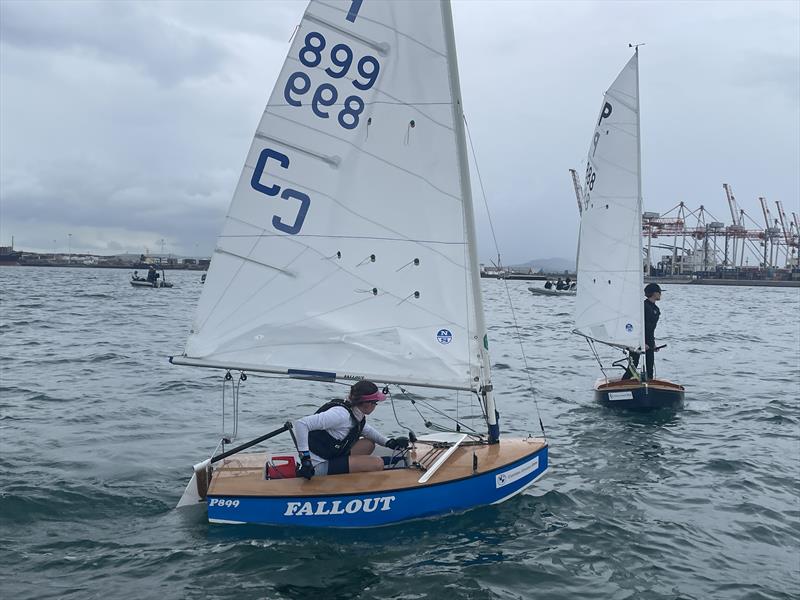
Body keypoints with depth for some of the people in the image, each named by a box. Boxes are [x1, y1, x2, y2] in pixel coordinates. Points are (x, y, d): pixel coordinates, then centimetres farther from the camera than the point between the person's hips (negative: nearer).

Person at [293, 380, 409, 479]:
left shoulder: (356, 414, 3)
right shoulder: (341, 414, -25)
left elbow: (365, 429, 27)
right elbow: (300, 423, -30)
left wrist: (389, 442, 13)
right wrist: (305, 458, -31)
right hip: (319, 466, -10)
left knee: (368, 444, 12)